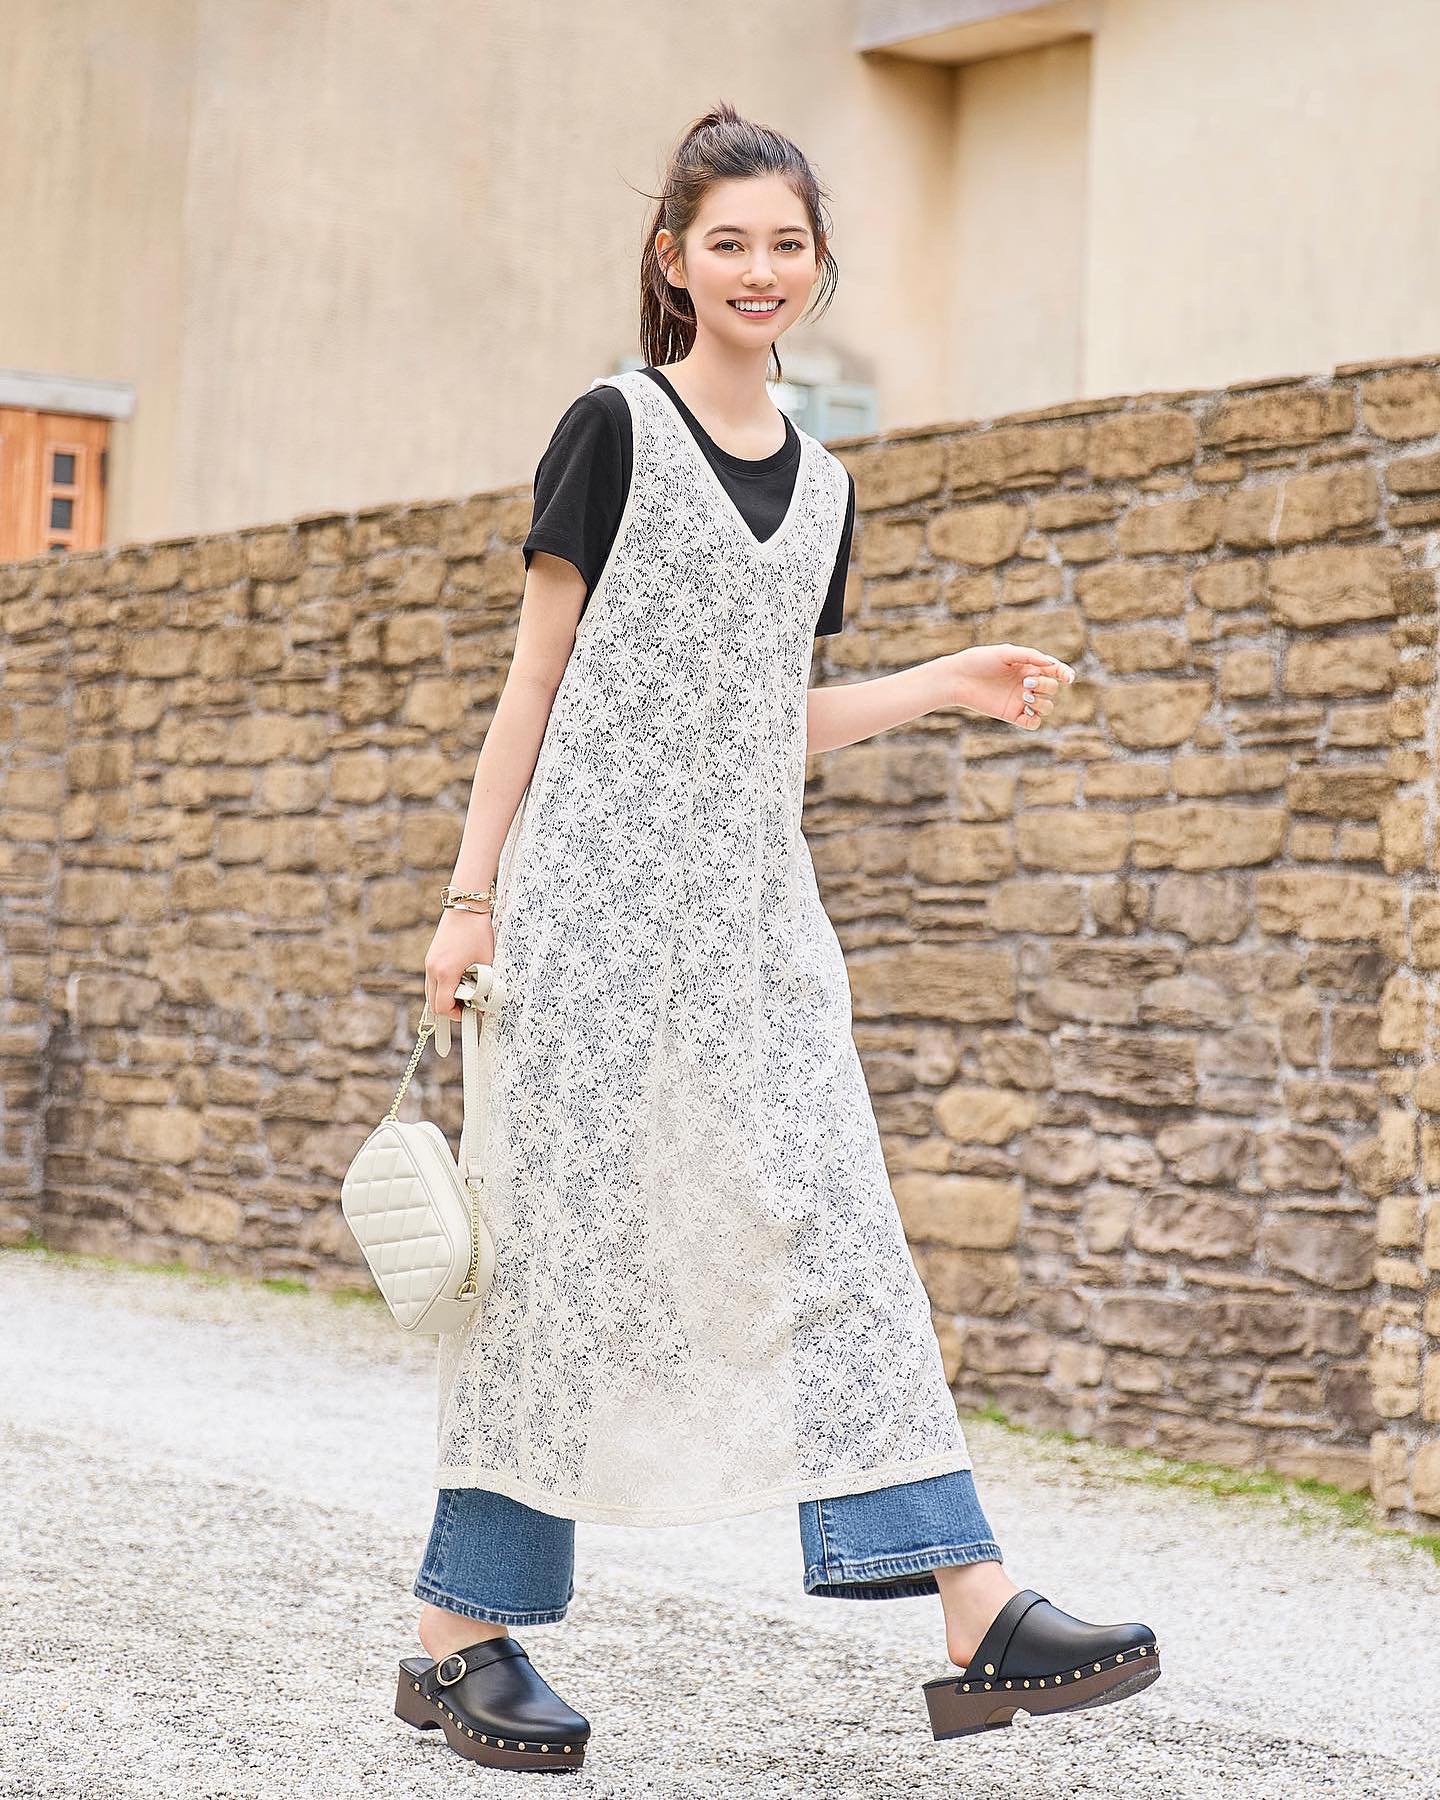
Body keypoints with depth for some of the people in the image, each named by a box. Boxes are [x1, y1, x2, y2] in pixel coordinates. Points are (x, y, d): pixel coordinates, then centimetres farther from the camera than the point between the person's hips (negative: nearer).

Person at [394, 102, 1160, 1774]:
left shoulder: (820, 480, 17)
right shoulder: (616, 427, 0)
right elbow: (537, 673, -1)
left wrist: (948, 684, 10)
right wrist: (470, 894, -4)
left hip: (753, 904, 5)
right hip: (596, 889, -5)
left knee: (834, 1228, -3)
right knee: (564, 1241, -3)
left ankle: (977, 1615, -7)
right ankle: (464, 1634, 7)